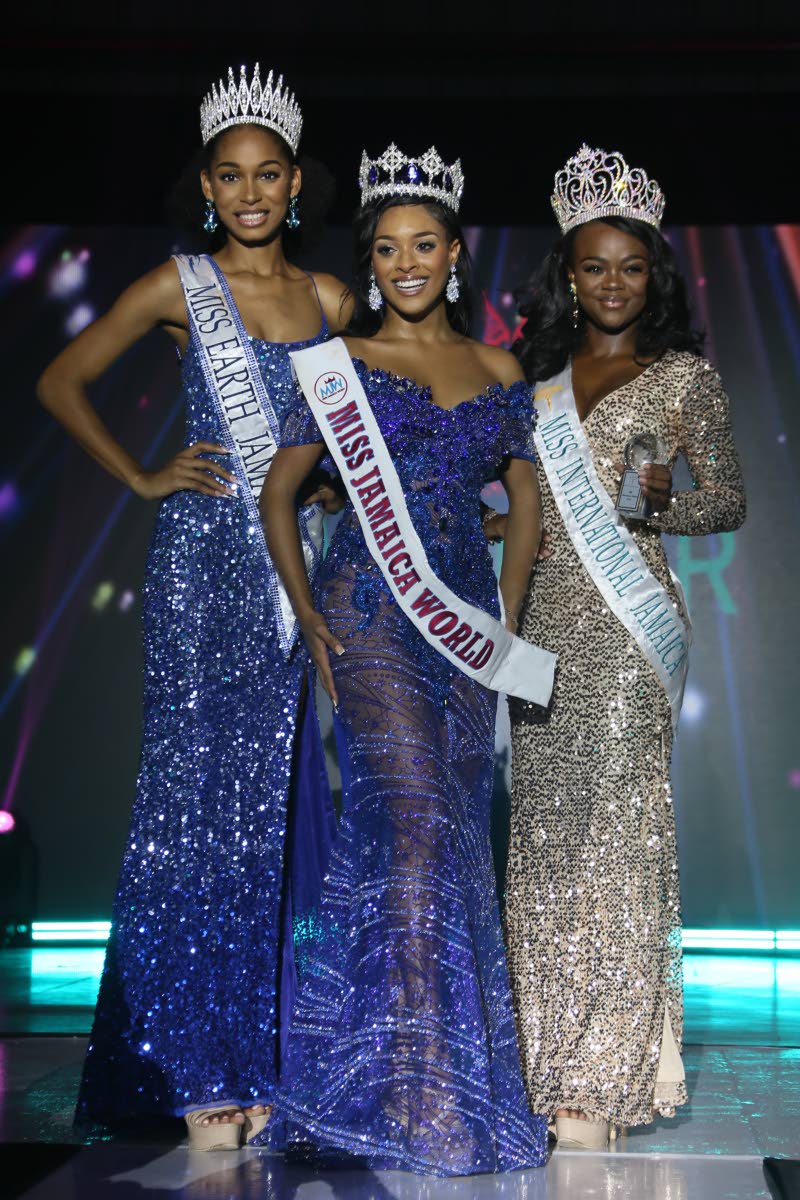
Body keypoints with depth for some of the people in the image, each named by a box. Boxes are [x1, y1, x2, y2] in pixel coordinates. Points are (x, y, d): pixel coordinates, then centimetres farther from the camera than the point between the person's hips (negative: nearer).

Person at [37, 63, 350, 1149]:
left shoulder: (327, 297, 12)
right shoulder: (179, 288, 1)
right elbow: (61, 382, 6)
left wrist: (336, 483, 6)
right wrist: (142, 478, 1)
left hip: (298, 560, 4)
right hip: (205, 559, -4)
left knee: (280, 794, 4)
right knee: (200, 785, -3)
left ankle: (262, 1051, 14)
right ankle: (195, 1065, 5)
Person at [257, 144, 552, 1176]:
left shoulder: (498, 373, 13)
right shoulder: (344, 363, 3)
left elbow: (526, 500, 18)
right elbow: (277, 493, 4)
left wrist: (507, 612, 7)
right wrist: (307, 614, -4)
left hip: (465, 616, 4)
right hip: (374, 608, -4)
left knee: (455, 825, 5)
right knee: (413, 816, -15)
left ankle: (453, 1063, 16)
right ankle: (414, 1088, -10)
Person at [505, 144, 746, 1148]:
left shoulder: (683, 375, 3)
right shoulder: (539, 373, 16)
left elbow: (729, 501, 4)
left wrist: (661, 501, -15)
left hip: (627, 624, -5)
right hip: (543, 623, 5)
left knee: (612, 824, -8)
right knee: (544, 826, 5)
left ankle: (603, 1075, -2)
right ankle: (551, 1060, 15)